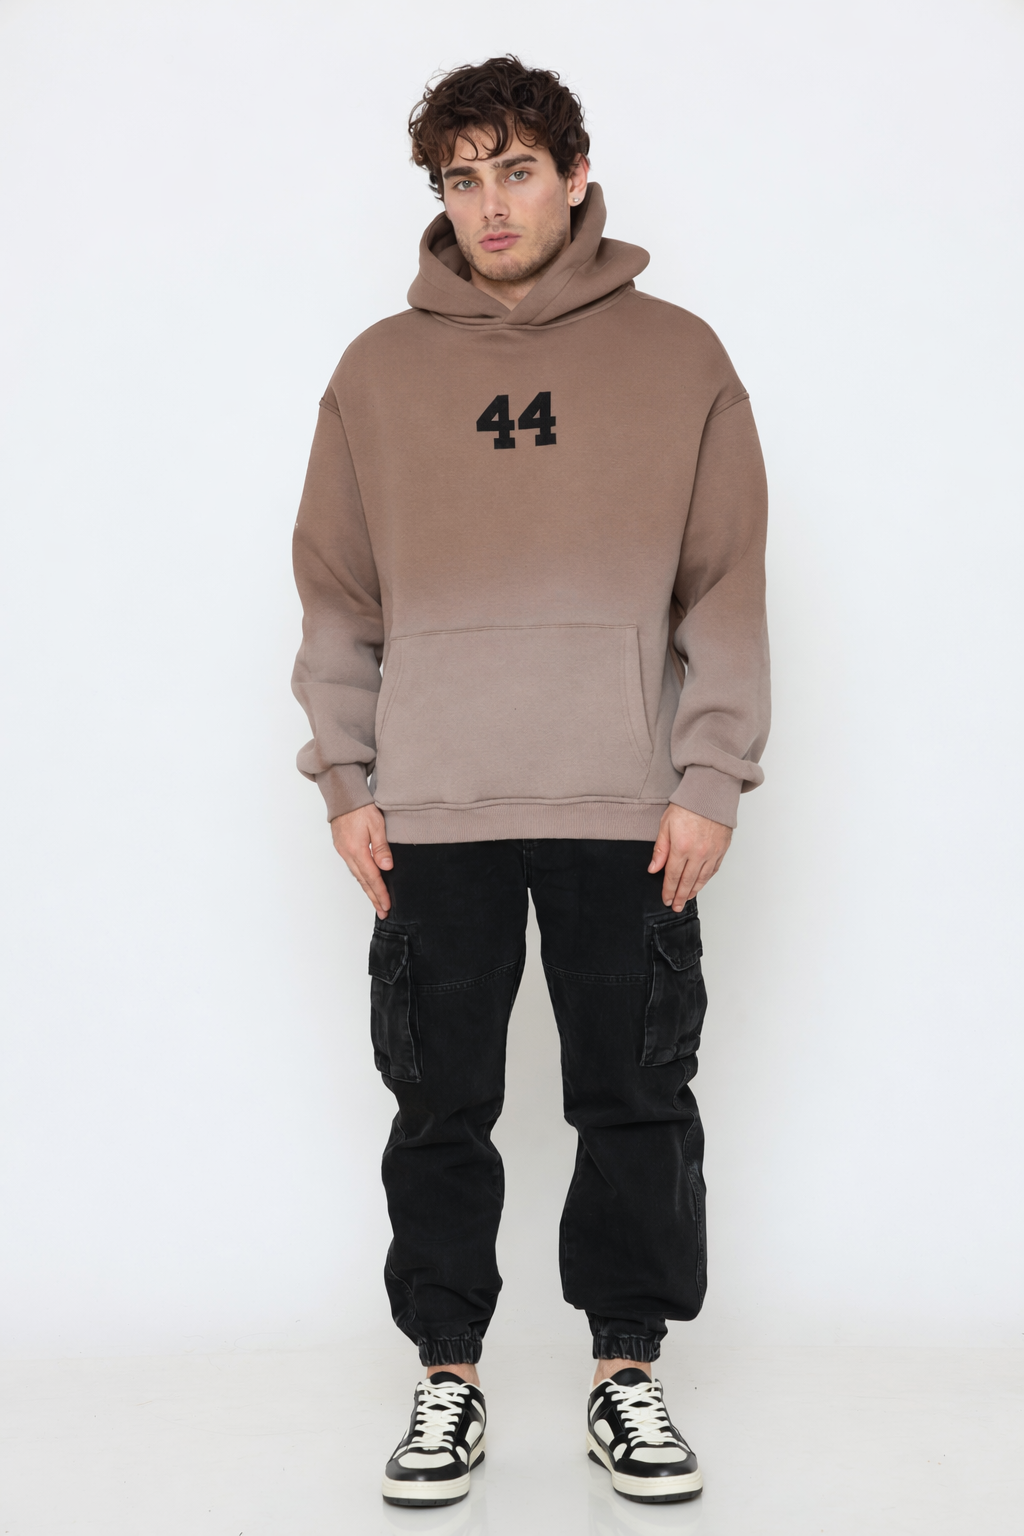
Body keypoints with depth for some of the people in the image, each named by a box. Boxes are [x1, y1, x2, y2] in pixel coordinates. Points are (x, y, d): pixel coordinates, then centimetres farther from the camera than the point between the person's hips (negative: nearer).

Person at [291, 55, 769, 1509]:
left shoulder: (679, 358, 6)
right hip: (430, 813, 1)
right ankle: (447, 1376, 21)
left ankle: (629, 1373, 21)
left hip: (629, 812, -1)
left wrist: (710, 779, -4)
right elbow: (337, 594, 9)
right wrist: (346, 779, 1)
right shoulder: (379, 369, 9)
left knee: (637, 1101, 5)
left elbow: (727, 586, 3)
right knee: (440, 1107, 6)